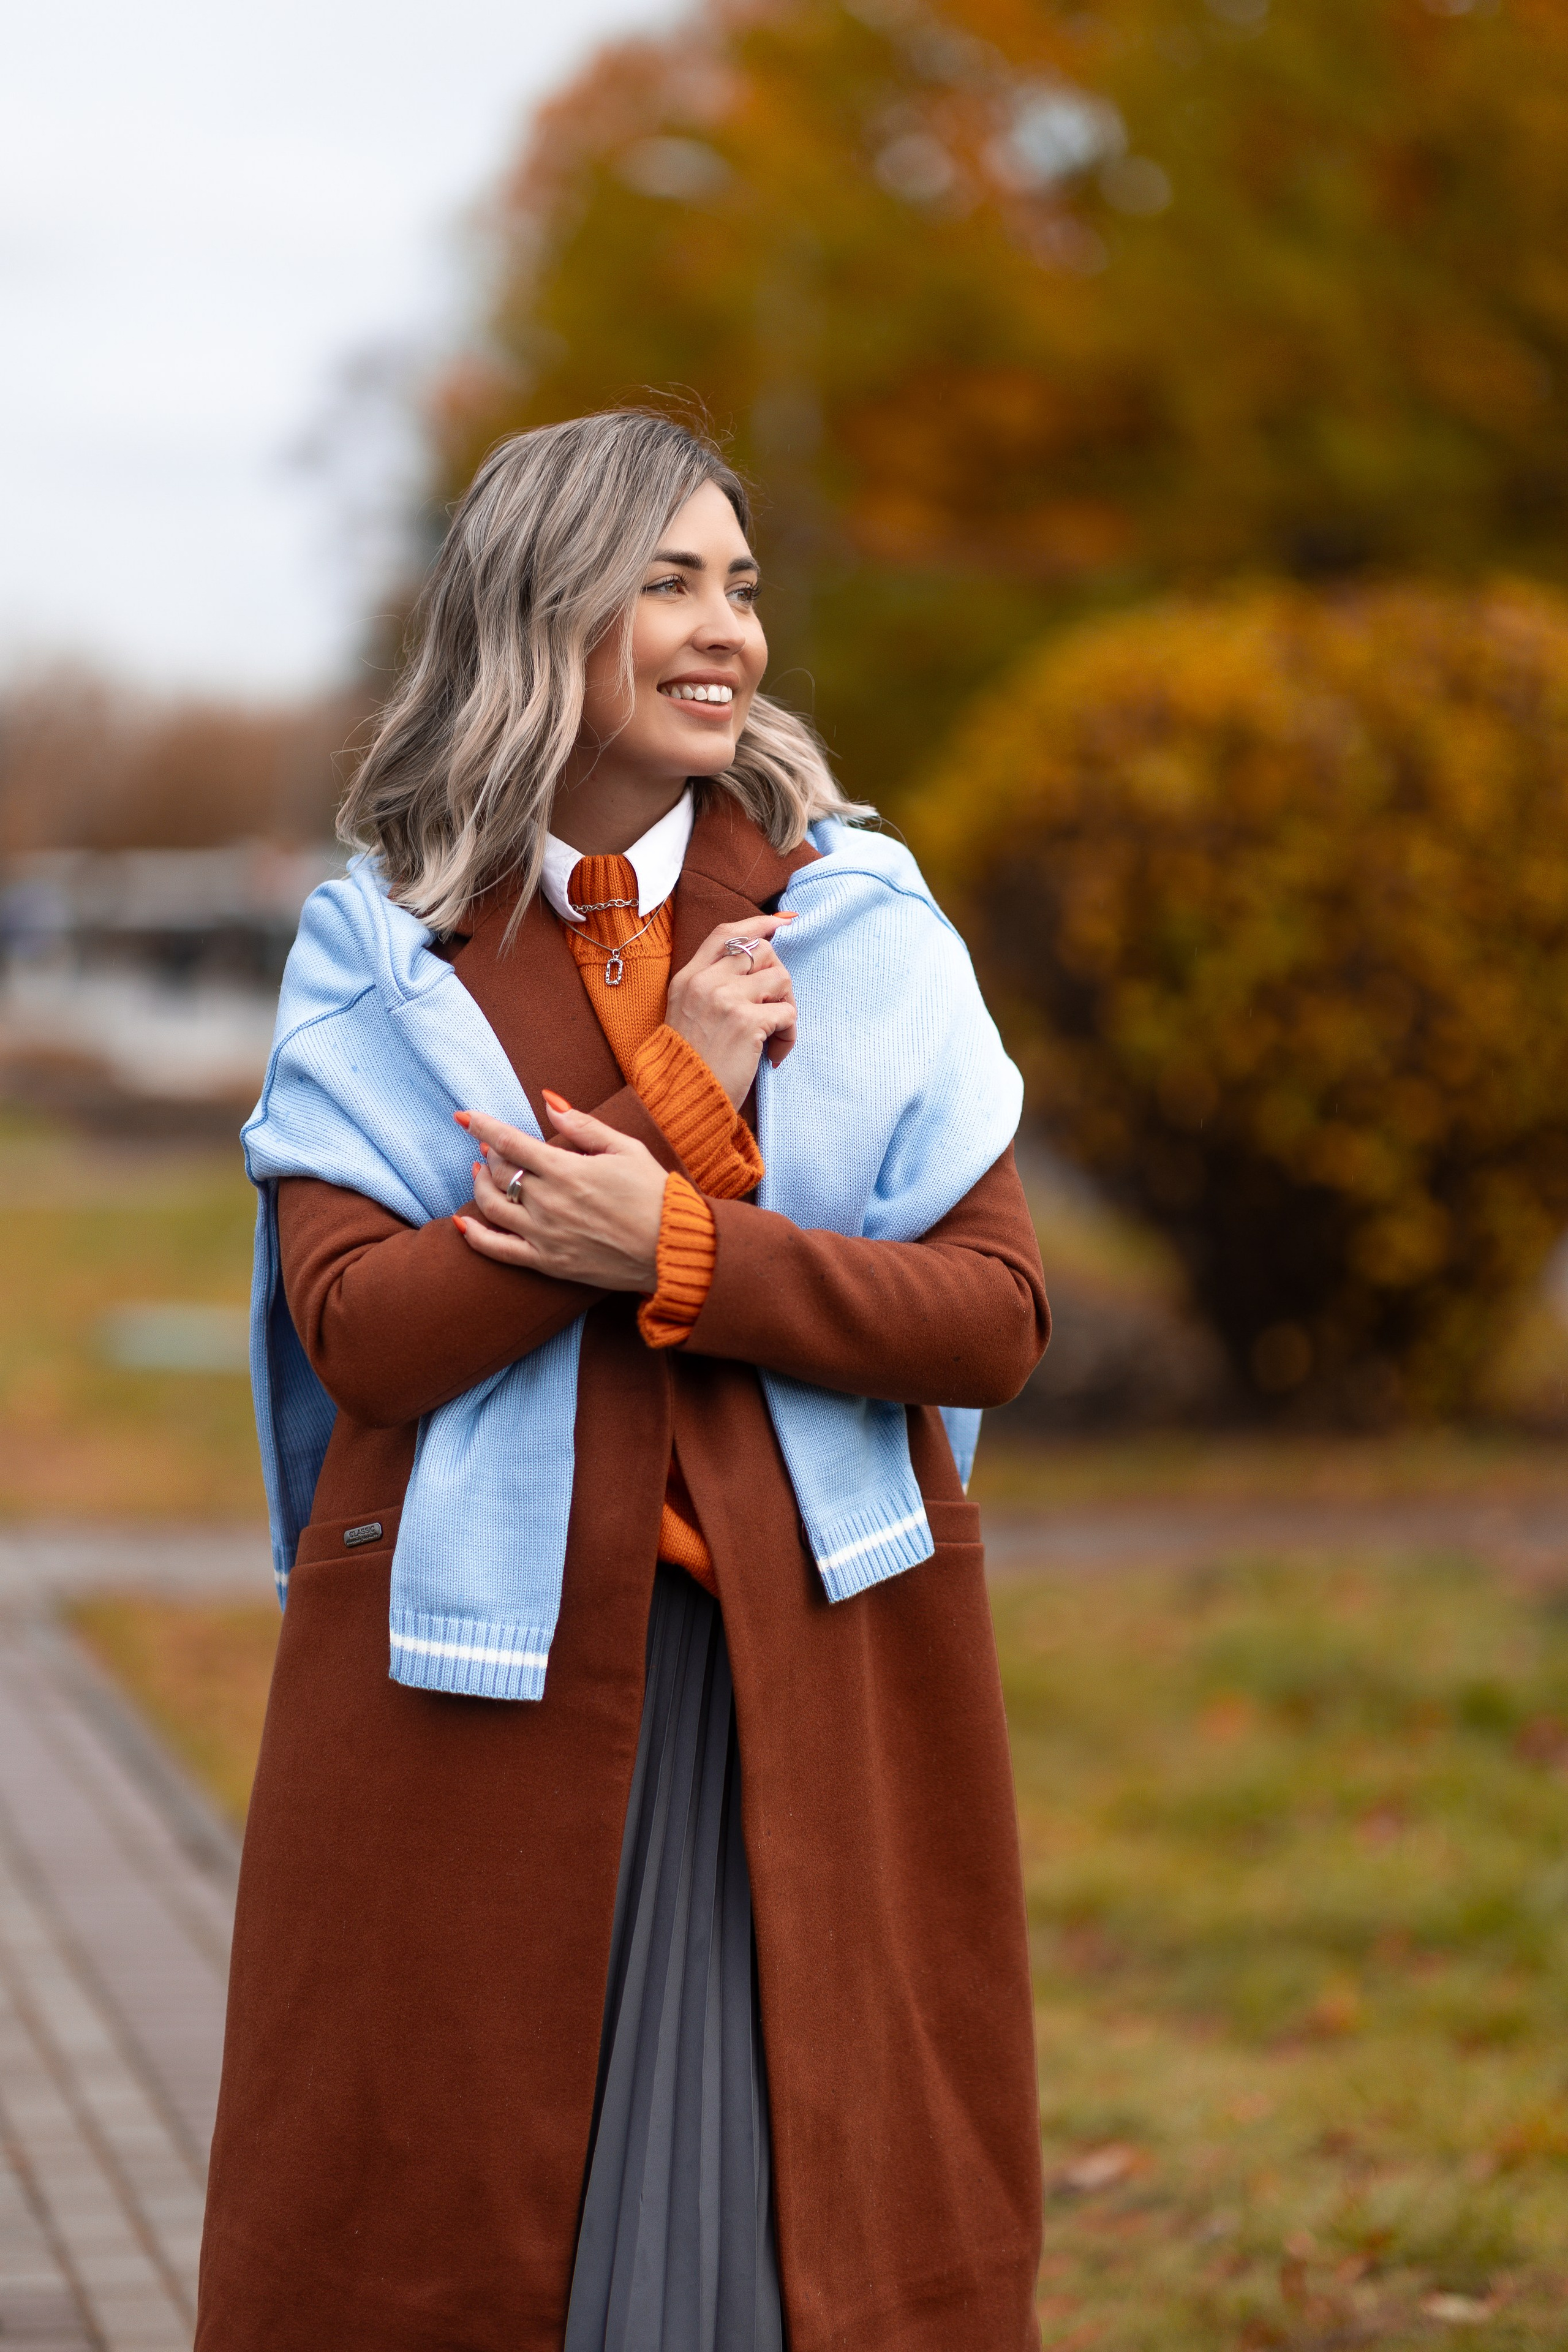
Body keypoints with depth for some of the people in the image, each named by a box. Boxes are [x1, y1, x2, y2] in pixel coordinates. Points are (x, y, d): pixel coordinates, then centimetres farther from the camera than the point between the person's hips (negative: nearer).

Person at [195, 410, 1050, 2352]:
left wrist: (673, 1246, -16)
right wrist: (684, 1109, -14)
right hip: (481, 1688, 0)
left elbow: (998, 1317, -4)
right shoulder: (378, 957, 2)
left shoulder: (858, 925, 3)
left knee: (816, 2194, 3)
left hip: (816, 1686, 1)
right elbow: (360, 1327, -11)